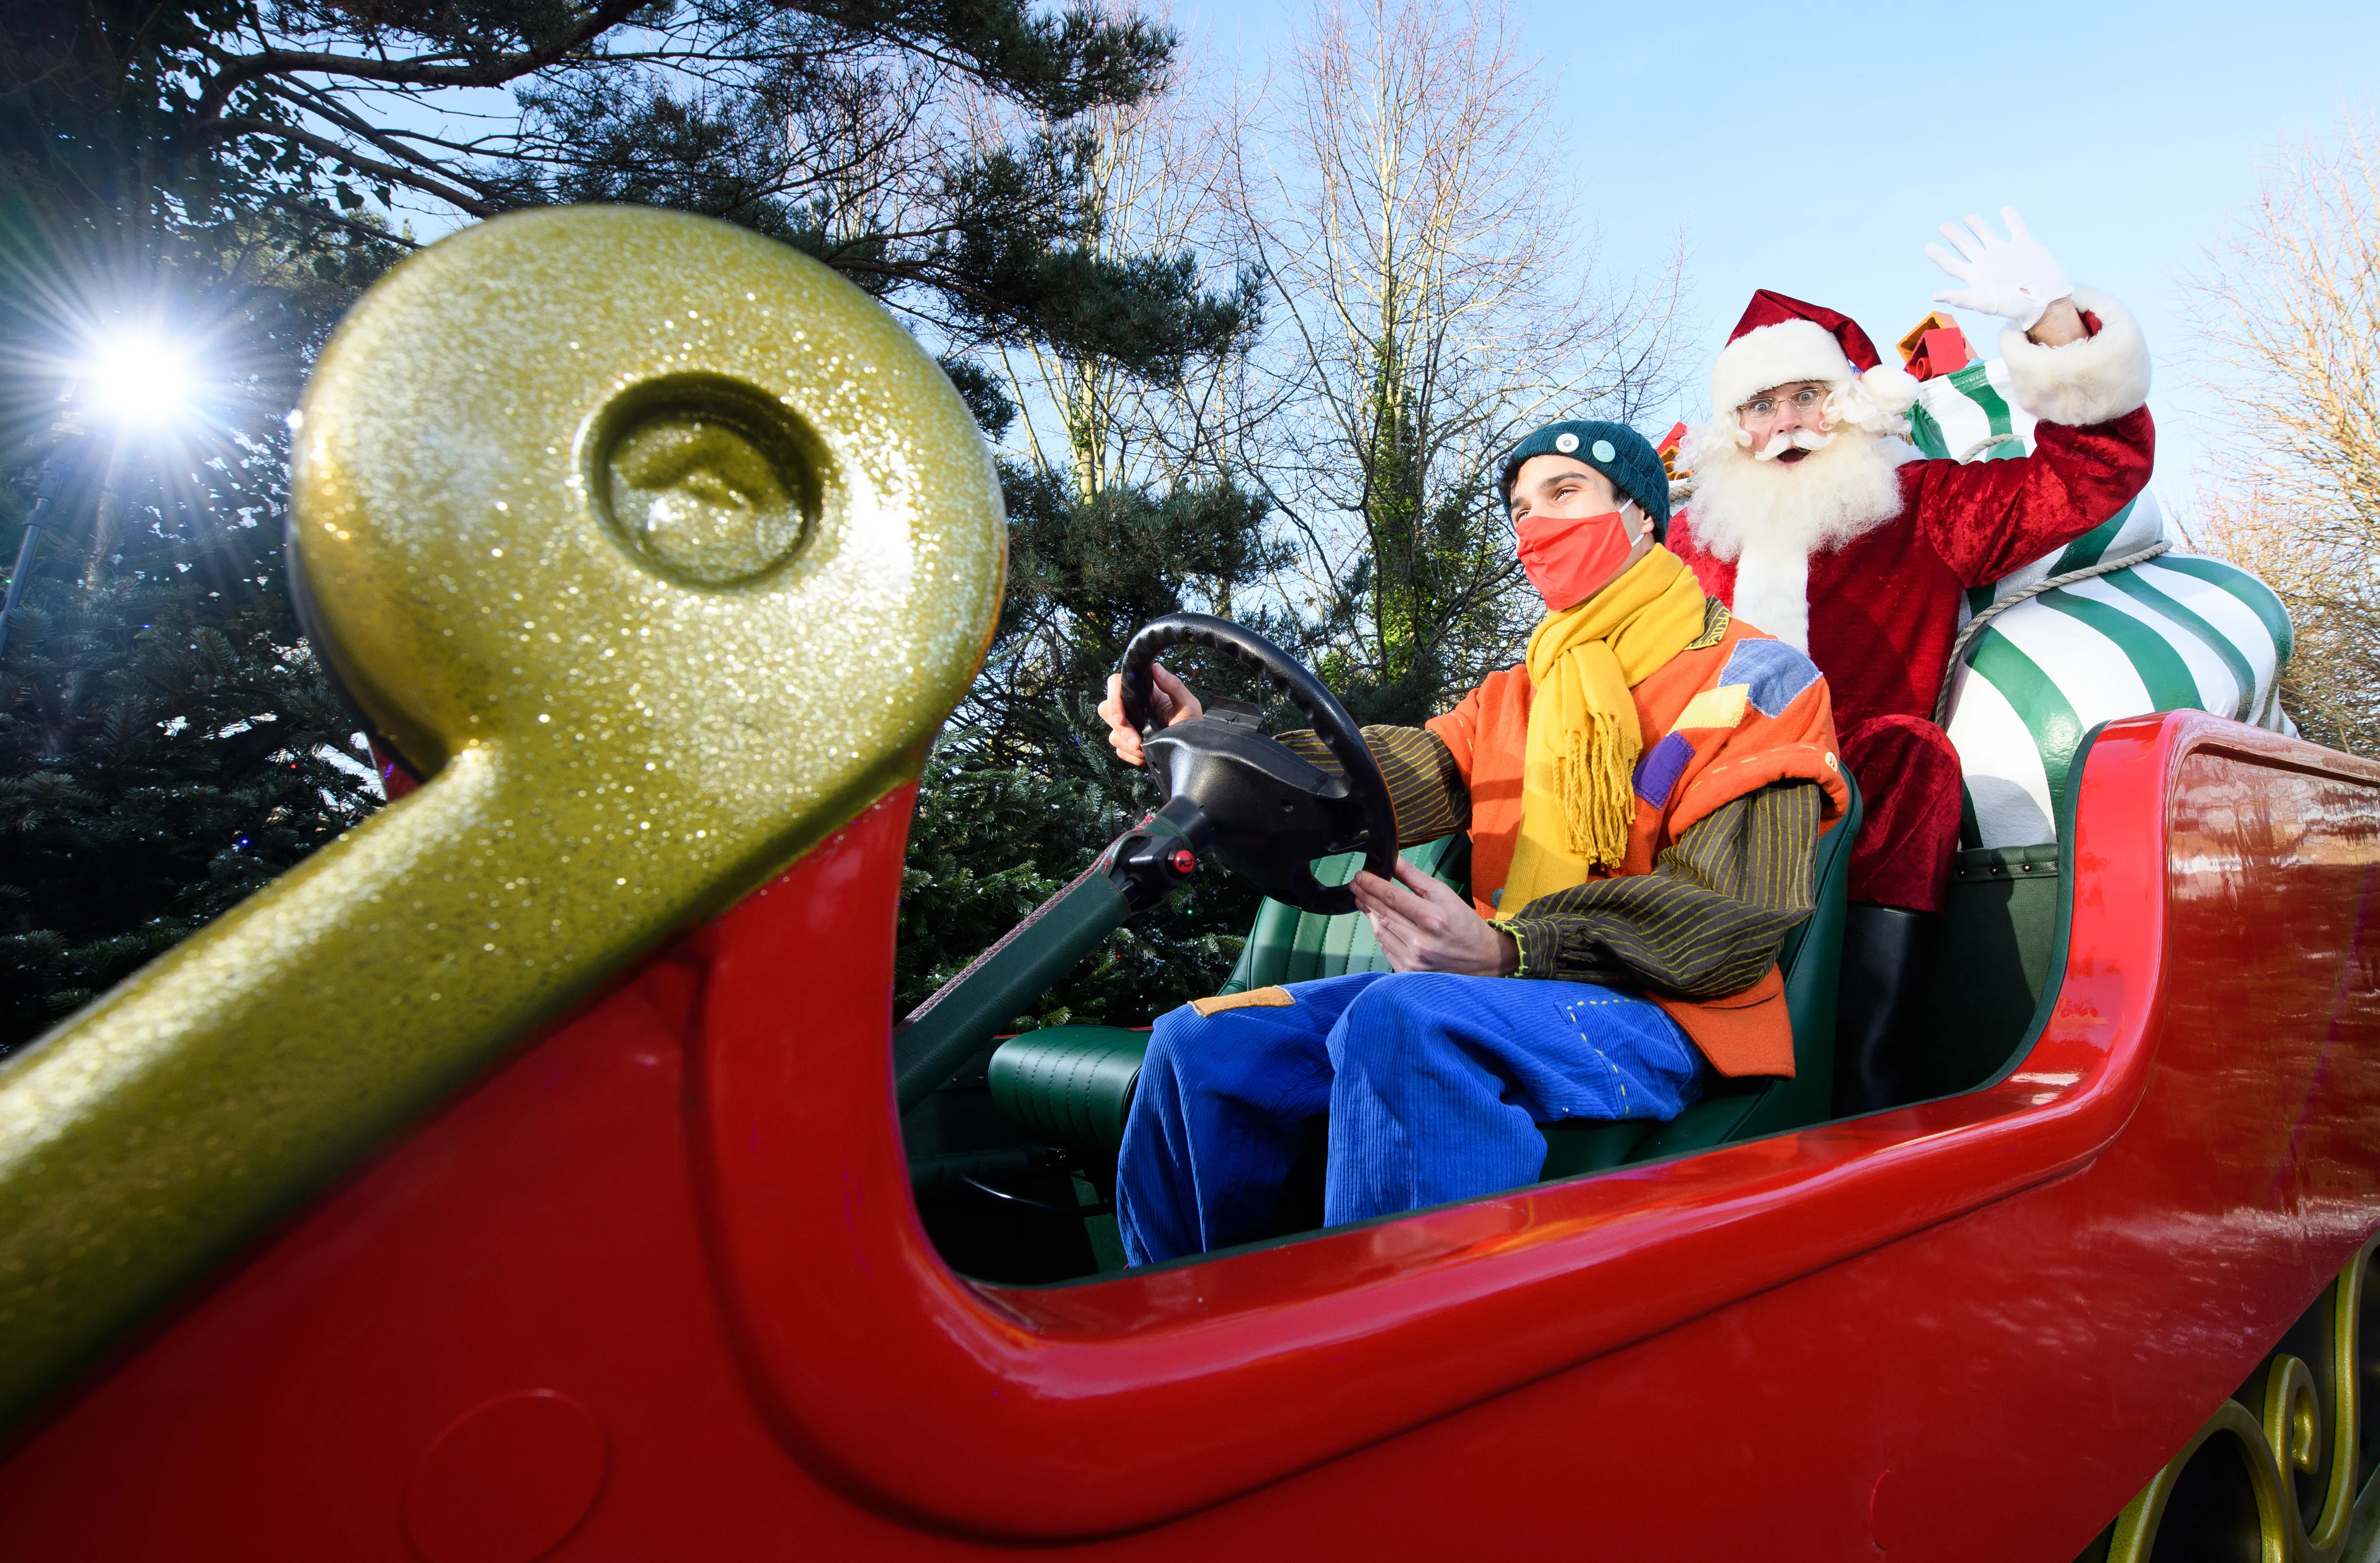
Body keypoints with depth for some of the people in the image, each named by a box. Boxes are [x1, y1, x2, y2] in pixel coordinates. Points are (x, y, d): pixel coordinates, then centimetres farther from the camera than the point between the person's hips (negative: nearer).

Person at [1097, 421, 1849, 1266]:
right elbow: (1394, 776, 0)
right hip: (1499, 997, 6)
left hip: (1661, 1017, -6)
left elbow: (1729, 913, -13)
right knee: (1199, 1042, -6)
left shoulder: (1757, 680, 0)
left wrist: (1506, 951, -29)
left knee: (1401, 1018, -37)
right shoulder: (1515, 698, 19)